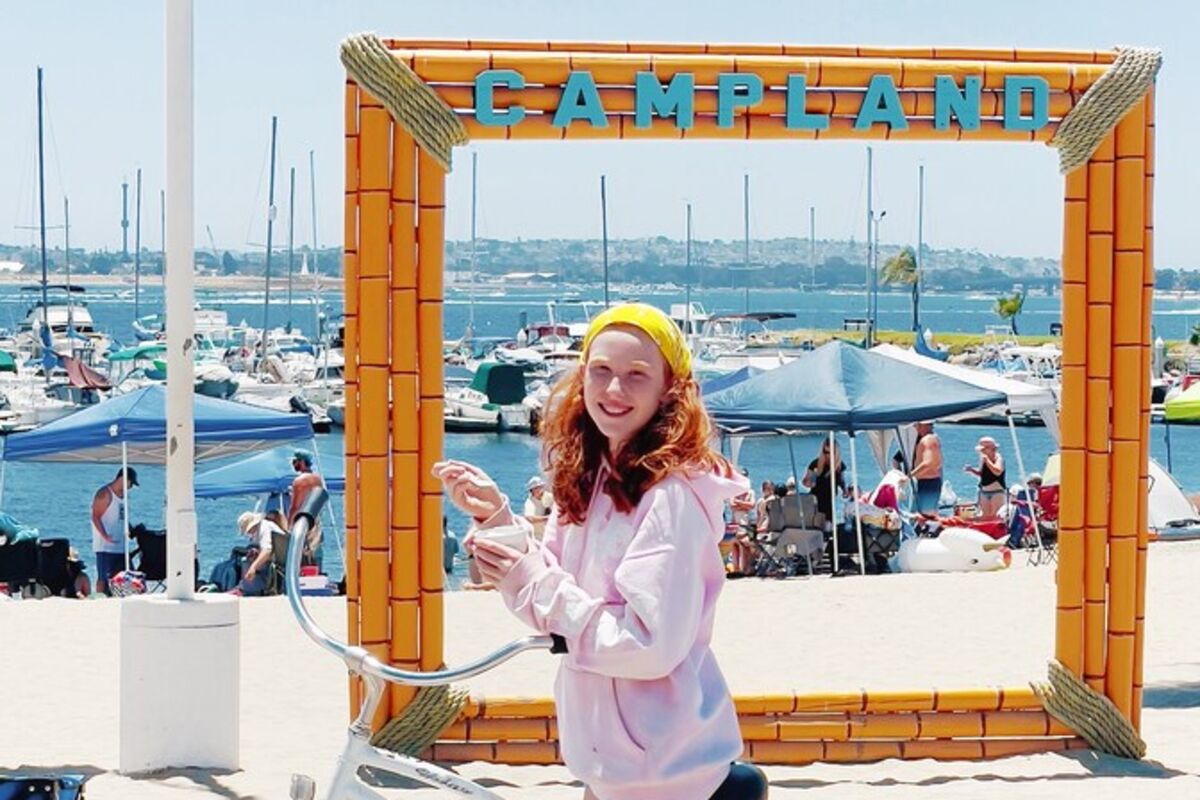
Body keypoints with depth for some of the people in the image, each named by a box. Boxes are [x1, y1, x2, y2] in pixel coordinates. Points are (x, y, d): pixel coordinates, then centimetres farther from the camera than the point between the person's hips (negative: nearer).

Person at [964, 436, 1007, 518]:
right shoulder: (983, 459, 8)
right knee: (985, 517, 9)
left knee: (996, 517, -11)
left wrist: (987, 460, -29)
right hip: (984, 492, 8)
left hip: (997, 492, -8)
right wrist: (972, 470, 2)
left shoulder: (998, 458, -13)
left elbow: (997, 472, -32)